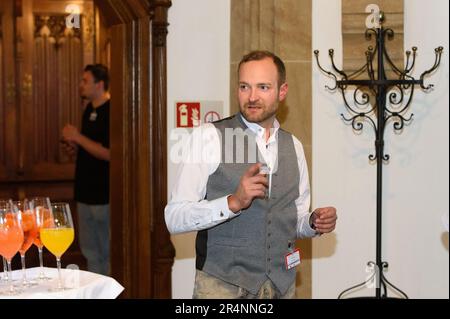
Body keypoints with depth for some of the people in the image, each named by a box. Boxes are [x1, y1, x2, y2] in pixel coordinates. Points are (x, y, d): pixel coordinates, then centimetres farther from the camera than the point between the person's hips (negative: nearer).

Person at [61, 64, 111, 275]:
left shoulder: (111, 112, -16)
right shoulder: (90, 109, 13)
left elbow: (108, 152, -23)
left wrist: (78, 137, -17)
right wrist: (74, 148, 7)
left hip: (104, 195, -9)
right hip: (86, 192, 9)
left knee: (107, 252, 1)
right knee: (90, 251, 16)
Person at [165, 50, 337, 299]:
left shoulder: (293, 146, 7)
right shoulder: (208, 137, -9)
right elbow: (174, 218, -15)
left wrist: (314, 223, -4)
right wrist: (233, 202, -28)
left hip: (282, 286, 5)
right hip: (222, 285, -5)